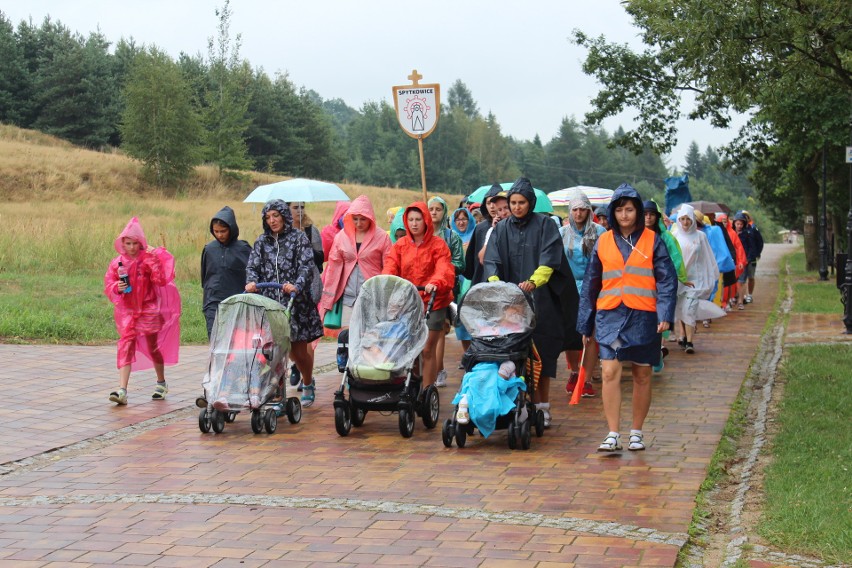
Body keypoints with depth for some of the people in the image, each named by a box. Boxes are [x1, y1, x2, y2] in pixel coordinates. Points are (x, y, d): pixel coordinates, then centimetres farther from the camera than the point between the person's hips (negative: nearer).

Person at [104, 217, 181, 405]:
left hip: (148, 309, -1)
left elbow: (161, 280, -15)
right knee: (126, 346, -10)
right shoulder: (117, 263, 1)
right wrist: (117, 287, -21)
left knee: (153, 346, 11)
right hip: (127, 311, 1)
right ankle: (122, 390, -17)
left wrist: (154, 260, -24)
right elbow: (108, 285, 0)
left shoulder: (148, 259, -5)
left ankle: (161, 383, 33)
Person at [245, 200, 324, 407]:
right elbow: (253, 266, 7)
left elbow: (307, 265, -7)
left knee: (299, 349, 4)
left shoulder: (298, 237, 3)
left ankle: (308, 383, 32)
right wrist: (252, 281, -16)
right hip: (270, 302, 2)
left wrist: (296, 285, -25)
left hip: (295, 301, -2)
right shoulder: (262, 242, 14)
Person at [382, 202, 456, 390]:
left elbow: (444, 269, -15)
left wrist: (435, 283, -36)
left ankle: (427, 392, 3)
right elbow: (390, 267, -2)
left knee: (427, 350, -3)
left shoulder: (438, 244, -1)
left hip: (432, 303, -3)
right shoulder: (400, 245, 10)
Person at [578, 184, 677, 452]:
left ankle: (636, 432, 19)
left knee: (642, 375, 7)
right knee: (610, 373, -9)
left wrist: (665, 314, -13)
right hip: (610, 316, 1)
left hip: (643, 317, -1)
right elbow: (591, 284, 13)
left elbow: (666, 279, 0)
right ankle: (613, 435, -5)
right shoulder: (603, 242, 8)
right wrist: (585, 324, 13)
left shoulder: (653, 241, 2)